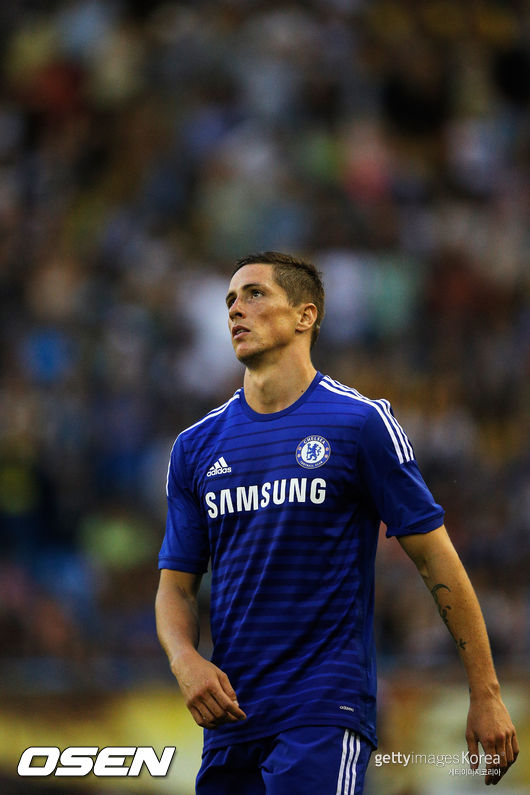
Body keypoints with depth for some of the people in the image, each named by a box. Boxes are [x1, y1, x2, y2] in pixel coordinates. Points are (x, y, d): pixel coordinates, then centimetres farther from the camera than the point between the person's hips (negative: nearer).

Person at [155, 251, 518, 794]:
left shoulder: (360, 423, -2)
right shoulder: (196, 446, 11)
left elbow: (436, 560, -1)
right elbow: (176, 585, 13)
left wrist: (485, 697, -4)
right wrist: (186, 661, -9)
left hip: (326, 712, -5)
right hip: (230, 718, 5)